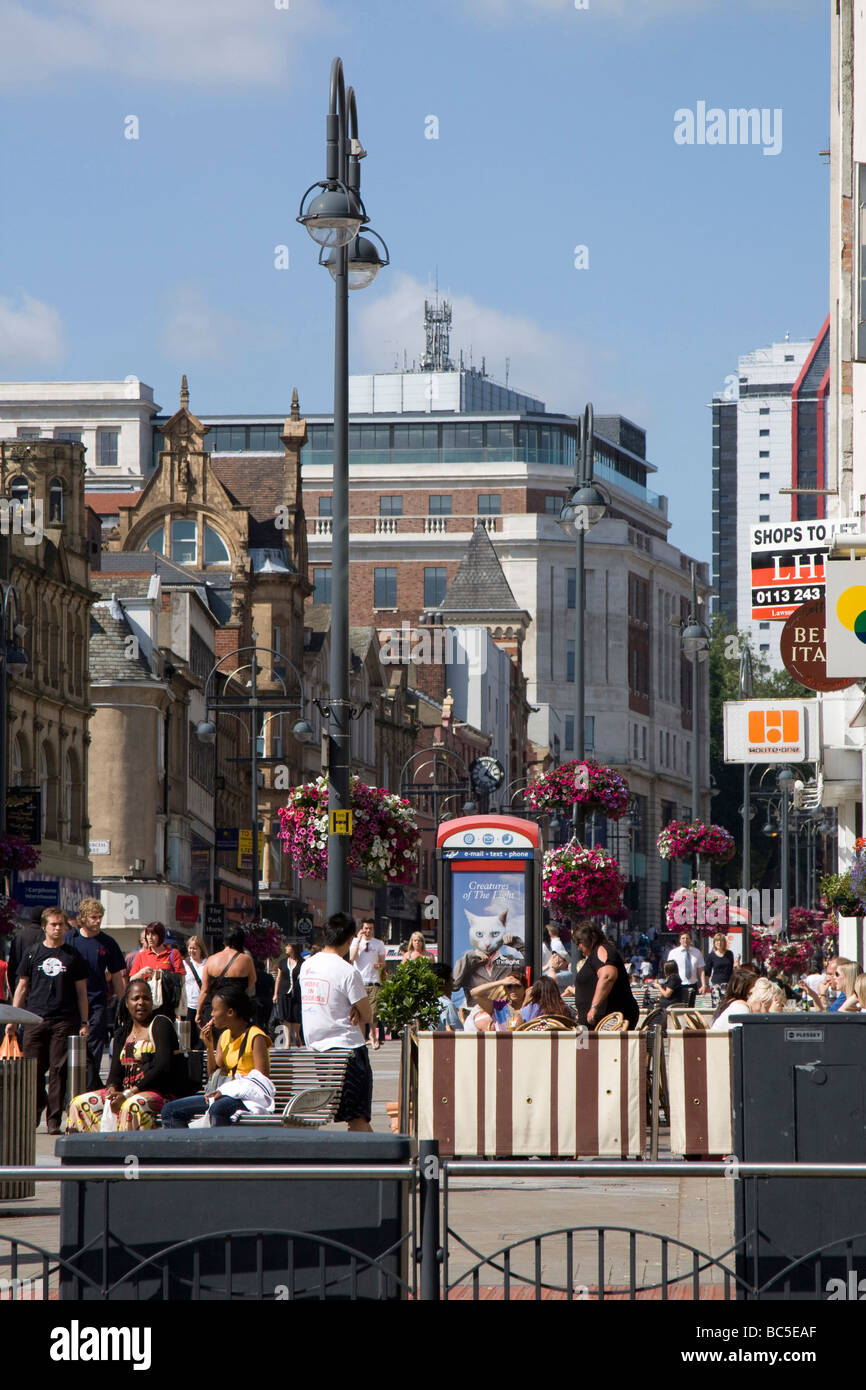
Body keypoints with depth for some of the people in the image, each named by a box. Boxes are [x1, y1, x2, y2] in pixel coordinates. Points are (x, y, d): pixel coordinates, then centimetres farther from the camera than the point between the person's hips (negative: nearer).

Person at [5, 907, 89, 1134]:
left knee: (58, 1070, -4)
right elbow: (22, 987, 13)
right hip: (35, 1019, 1)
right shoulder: (32, 954, 10)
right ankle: (36, 1108, 19)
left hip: (64, 1021, -1)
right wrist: (12, 1019, 7)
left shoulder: (73, 957, 8)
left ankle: (54, 1120, -1)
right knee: (34, 1069, -3)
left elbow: (81, 992, 11)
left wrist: (84, 1024, 6)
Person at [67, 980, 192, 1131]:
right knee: (80, 1103, -5)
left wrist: (128, 1094, -19)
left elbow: (163, 1067, -14)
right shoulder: (122, 1033, 19)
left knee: (133, 1105, -39)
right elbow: (115, 1072, 15)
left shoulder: (161, 1024, -2)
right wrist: (111, 1090, -12)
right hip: (126, 1092, 7)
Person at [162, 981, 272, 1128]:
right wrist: (209, 1046, 1)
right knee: (170, 1111, -3)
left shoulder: (256, 1037, -10)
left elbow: (262, 1079, -16)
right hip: (228, 1095, 9)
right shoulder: (225, 1036, 15)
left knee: (217, 1109, -42)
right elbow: (214, 1074, 15)